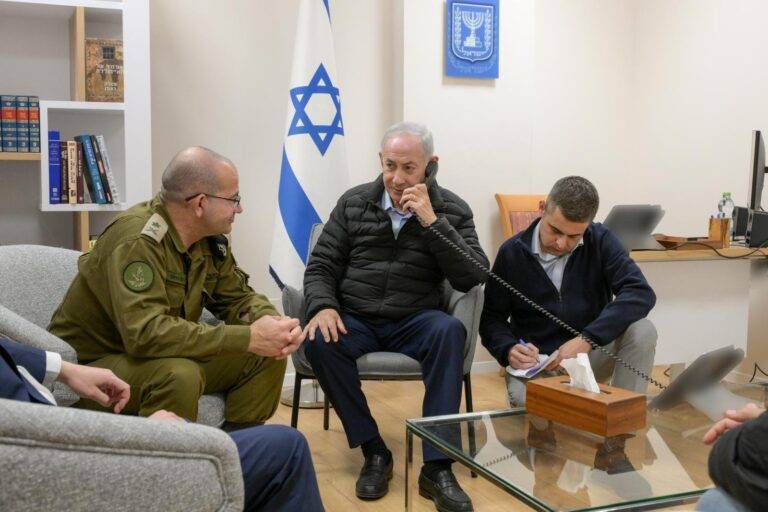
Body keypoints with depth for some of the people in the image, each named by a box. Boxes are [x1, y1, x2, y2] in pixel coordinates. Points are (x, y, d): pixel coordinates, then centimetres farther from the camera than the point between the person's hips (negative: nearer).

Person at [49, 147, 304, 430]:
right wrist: (249, 338, -35)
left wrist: (271, 322, -17)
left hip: (162, 357, 8)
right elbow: (146, 332, -36)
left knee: (267, 355, -4)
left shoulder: (210, 237, -2)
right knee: (180, 375, -35)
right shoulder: (138, 239, -27)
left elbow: (237, 297, 7)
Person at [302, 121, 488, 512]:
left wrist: (432, 222, -16)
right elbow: (321, 266, 7)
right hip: (355, 320, 1)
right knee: (319, 341, -32)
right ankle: (374, 451, -16)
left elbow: (473, 278, -8)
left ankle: (436, 467, -31)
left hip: (416, 321, -1)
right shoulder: (354, 203, 8)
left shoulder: (452, 210, 4)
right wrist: (323, 306, -15)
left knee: (449, 331, -35)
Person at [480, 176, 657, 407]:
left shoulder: (600, 241, -5)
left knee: (642, 331, -27)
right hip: (534, 360, -1)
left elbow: (641, 293, -19)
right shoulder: (512, 252, -5)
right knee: (524, 399, -36)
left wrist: (587, 339, -30)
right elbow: (491, 318, 2)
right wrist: (509, 350, -21)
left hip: (591, 353, 2)